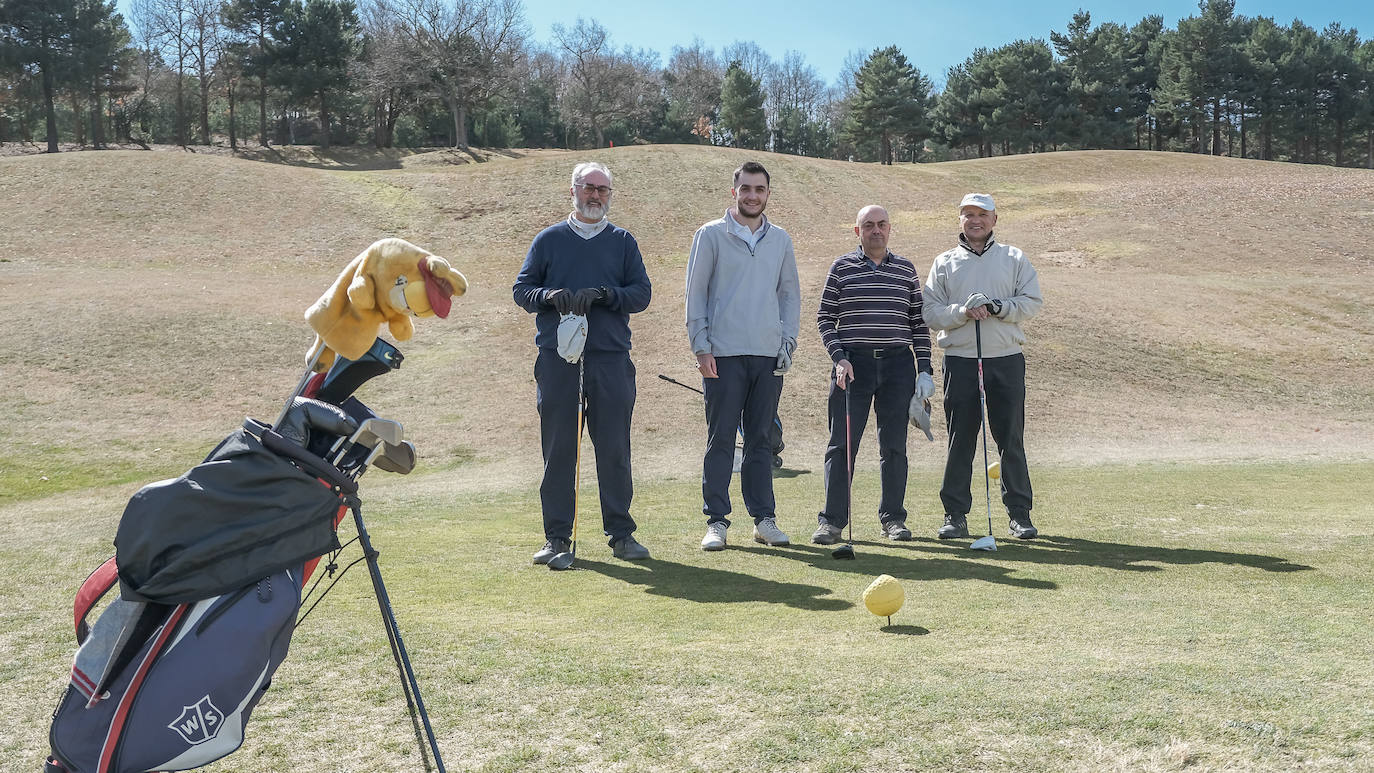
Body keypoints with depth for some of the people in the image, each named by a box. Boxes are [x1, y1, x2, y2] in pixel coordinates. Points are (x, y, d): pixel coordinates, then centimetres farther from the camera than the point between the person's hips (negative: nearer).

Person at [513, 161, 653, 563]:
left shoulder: (623, 241, 13)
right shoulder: (548, 240, 13)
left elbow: (641, 293, 5)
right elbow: (521, 290, 10)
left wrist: (603, 295, -12)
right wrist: (550, 296, -11)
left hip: (611, 358, 0)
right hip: (557, 359, 0)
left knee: (615, 450, 2)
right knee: (558, 449, 2)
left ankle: (621, 534, 11)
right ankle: (557, 536, 10)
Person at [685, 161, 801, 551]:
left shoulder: (780, 240, 14)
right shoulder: (711, 235, 3)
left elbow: (790, 294, 18)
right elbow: (695, 293, 1)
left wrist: (787, 342, 6)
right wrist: (701, 347, -7)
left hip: (769, 356, 3)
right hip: (724, 355, -3)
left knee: (760, 439, 8)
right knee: (720, 439, -3)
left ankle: (764, 518, 14)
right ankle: (716, 521, 3)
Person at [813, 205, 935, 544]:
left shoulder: (906, 269, 11)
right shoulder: (841, 267, 6)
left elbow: (919, 322, 12)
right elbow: (825, 318, 5)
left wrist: (924, 369, 5)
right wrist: (839, 358, -8)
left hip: (898, 364, 2)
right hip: (853, 363, -1)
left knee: (894, 445, 5)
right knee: (842, 443, -3)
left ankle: (893, 518, 16)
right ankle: (833, 520, 3)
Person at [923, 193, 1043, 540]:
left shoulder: (1015, 259, 11)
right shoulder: (944, 263, 11)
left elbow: (1032, 302, 1)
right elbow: (931, 313, 3)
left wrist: (995, 307, -13)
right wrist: (963, 312, -14)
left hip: (1007, 359, 0)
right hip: (960, 360, 0)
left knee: (1011, 439, 3)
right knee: (959, 440, 2)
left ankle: (1019, 513, 11)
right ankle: (955, 514, 9)